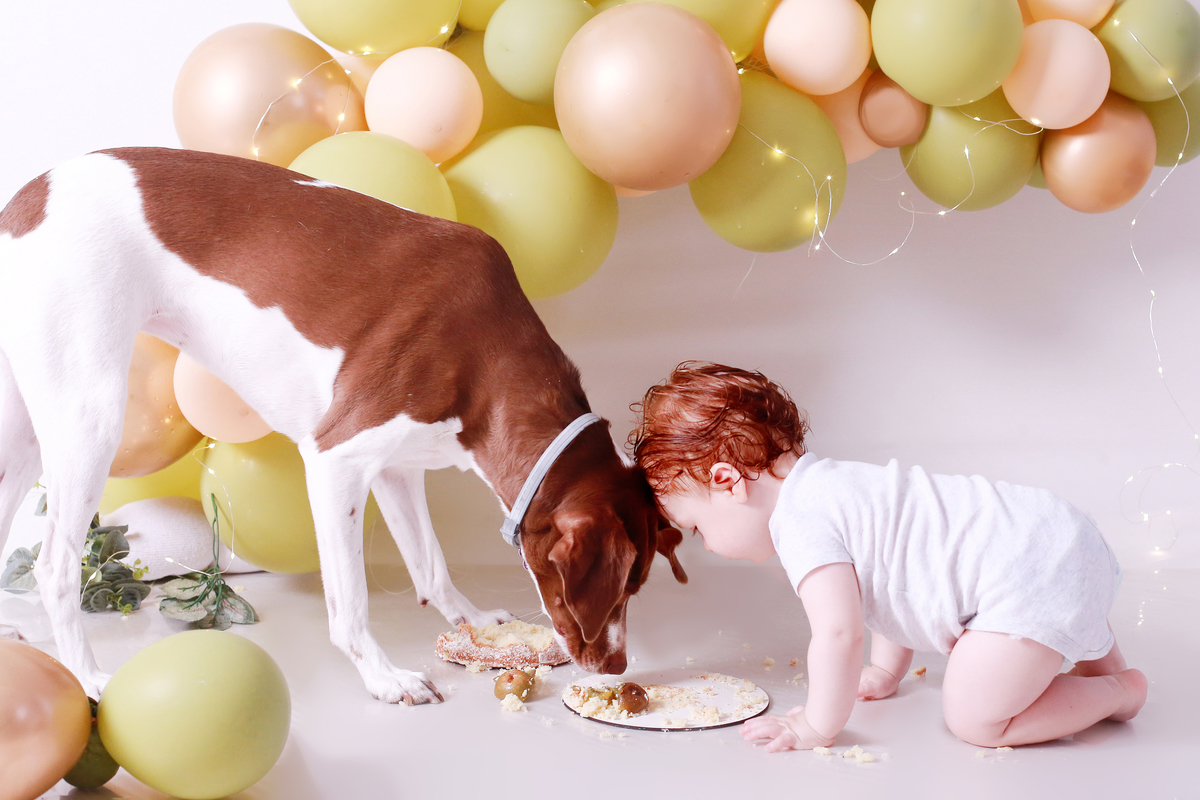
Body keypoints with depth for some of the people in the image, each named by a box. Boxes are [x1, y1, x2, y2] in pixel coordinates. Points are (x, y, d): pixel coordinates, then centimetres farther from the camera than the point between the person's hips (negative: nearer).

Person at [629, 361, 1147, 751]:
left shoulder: (801, 523, -16)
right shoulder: (828, 486, 16)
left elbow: (837, 633, -23)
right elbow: (896, 575, 27)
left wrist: (817, 727, -8)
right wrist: (885, 673, 33)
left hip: (1034, 573, -11)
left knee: (974, 720, -6)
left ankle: (1118, 692, 6)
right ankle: (1094, 647, 41)